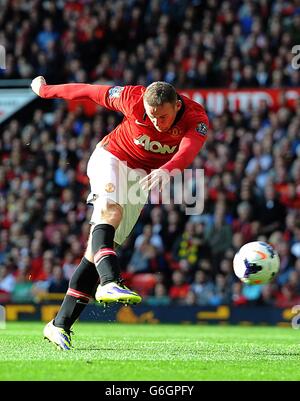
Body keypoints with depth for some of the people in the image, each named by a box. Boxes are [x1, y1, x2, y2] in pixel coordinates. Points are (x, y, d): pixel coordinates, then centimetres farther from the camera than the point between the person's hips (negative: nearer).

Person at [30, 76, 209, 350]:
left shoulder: (197, 119, -23)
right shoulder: (133, 98, -22)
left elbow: (188, 151, -43)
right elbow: (88, 91, -8)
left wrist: (166, 171, -64)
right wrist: (46, 90, 5)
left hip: (143, 175, 2)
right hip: (111, 158, -2)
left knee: (98, 247, -3)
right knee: (110, 212, -34)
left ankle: (60, 325, -2)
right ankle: (109, 282, -56)